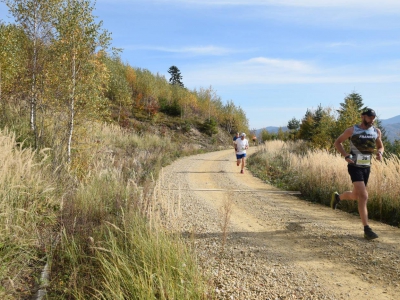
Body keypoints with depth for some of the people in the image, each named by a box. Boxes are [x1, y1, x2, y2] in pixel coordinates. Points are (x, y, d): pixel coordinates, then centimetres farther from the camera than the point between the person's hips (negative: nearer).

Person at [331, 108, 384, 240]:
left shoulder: (376, 131, 4)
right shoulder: (352, 130, -8)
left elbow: (380, 146, 18)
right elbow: (337, 142, 2)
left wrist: (380, 153, -7)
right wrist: (346, 155, -13)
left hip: (367, 167, 6)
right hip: (354, 167, -6)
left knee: (356, 196, 17)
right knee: (364, 196, -17)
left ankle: (337, 197, 49)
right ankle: (366, 229, -12)